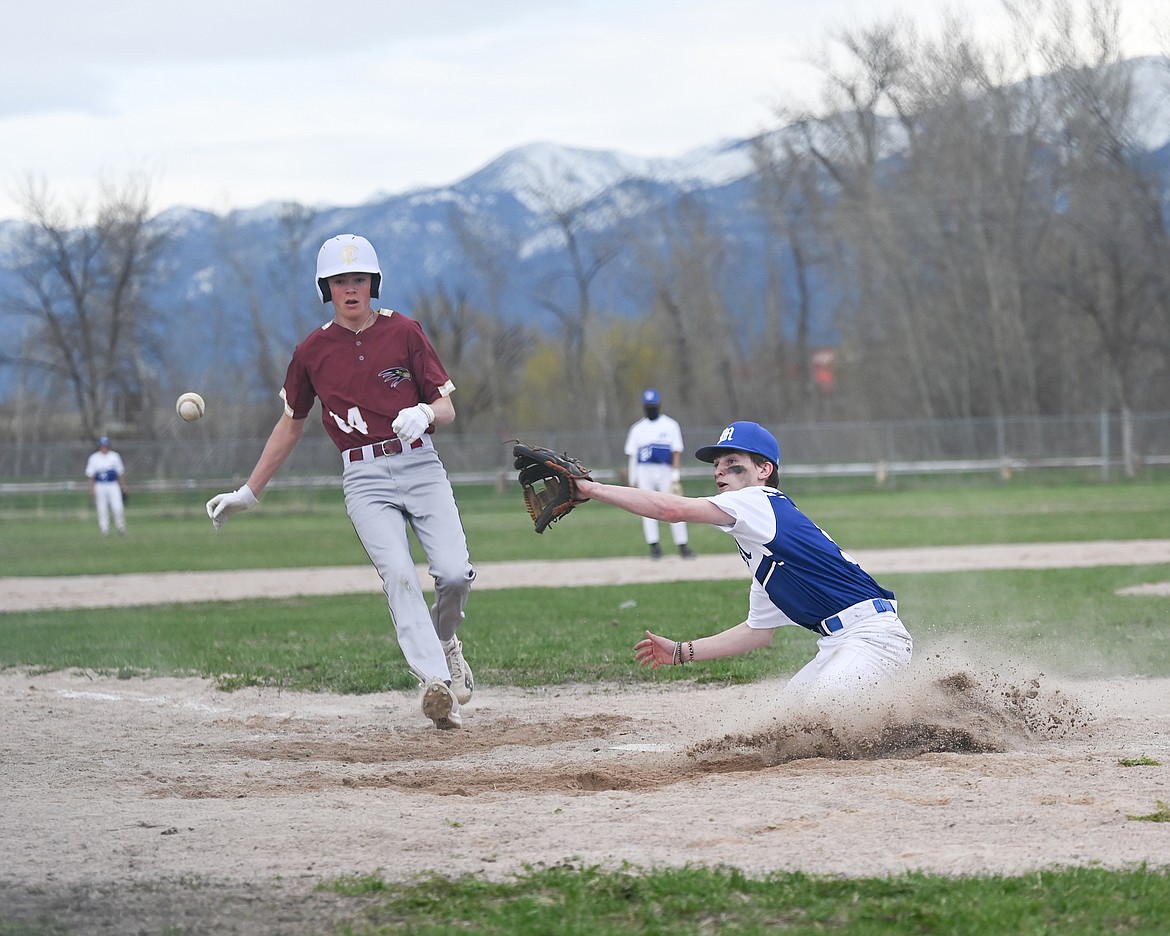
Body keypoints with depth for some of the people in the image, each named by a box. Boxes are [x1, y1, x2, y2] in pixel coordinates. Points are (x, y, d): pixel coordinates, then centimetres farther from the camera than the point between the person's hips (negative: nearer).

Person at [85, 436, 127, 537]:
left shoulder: (115, 456, 8)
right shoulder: (94, 458, 3)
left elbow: (120, 473, 12)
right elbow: (90, 475, 4)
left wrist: (123, 486, 9)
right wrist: (91, 489, -3)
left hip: (113, 486, 0)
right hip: (100, 486, 0)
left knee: (118, 508, -10)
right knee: (102, 510, -1)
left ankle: (120, 528, 7)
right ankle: (104, 531, 7)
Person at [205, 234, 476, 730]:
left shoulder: (404, 331, 5)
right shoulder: (312, 351, 8)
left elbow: (447, 409, 5)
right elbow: (291, 424, 20)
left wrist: (424, 413, -20)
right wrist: (248, 493, 22)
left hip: (419, 463, 0)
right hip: (364, 477, 0)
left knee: (454, 573, -15)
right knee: (398, 574, -22)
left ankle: (444, 641, 19)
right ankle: (436, 682, -33)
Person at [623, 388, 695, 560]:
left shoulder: (671, 426, 5)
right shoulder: (637, 429, 11)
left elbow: (676, 453, -2)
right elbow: (631, 456, 10)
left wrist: (676, 478, -12)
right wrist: (632, 482, 3)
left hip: (665, 471, -2)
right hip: (644, 472, 2)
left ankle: (683, 546, -2)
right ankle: (654, 547, 3)